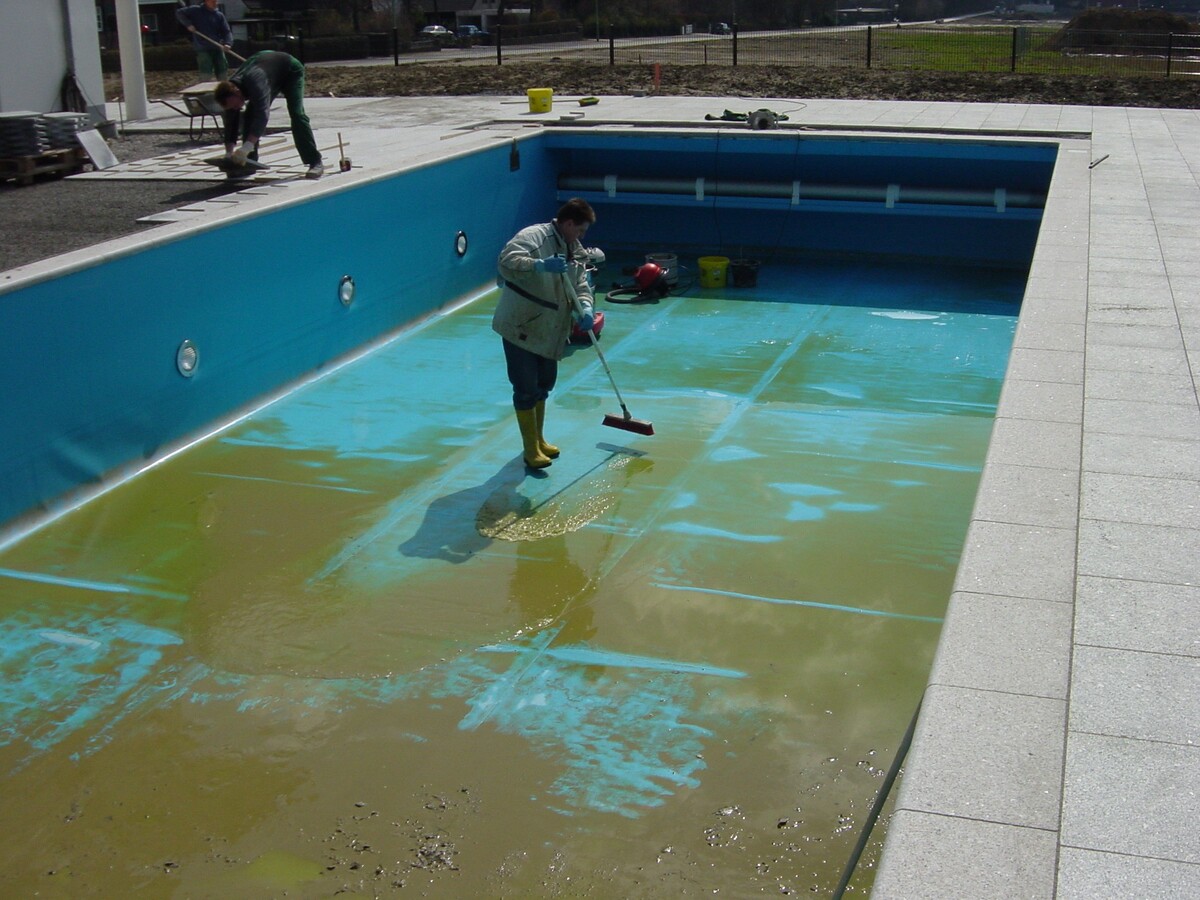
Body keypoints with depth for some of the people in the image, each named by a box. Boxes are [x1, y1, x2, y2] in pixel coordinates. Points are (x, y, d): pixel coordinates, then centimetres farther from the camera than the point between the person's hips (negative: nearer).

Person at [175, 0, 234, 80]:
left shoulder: (219, 15, 7)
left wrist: (227, 43, -19)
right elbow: (179, 13, 3)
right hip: (203, 49, -4)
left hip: (217, 48, 4)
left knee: (222, 70, 8)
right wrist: (188, 24, -12)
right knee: (206, 74, -9)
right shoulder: (196, 11, 1)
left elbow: (226, 31, 1)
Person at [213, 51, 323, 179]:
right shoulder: (229, 91, -23)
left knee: (297, 114, -21)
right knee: (249, 116, -4)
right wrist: (229, 153, -24)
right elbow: (231, 123, -16)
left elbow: (263, 115, -56)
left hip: (290, 70, -7)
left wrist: (246, 147, -63)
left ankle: (315, 162, -19)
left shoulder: (255, 84, -46)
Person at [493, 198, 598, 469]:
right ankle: (530, 449, 8)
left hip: (549, 331, 9)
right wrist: (541, 265, -45)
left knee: (544, 385, 19)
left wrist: (585, 309, -15)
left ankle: (538, 440, 36)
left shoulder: (575, 250, 8)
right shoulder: (534, 236, -18)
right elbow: (506, 262, -32)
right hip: (520, 327, -8)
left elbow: (581, 285, 6)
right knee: (526, 389, -3)